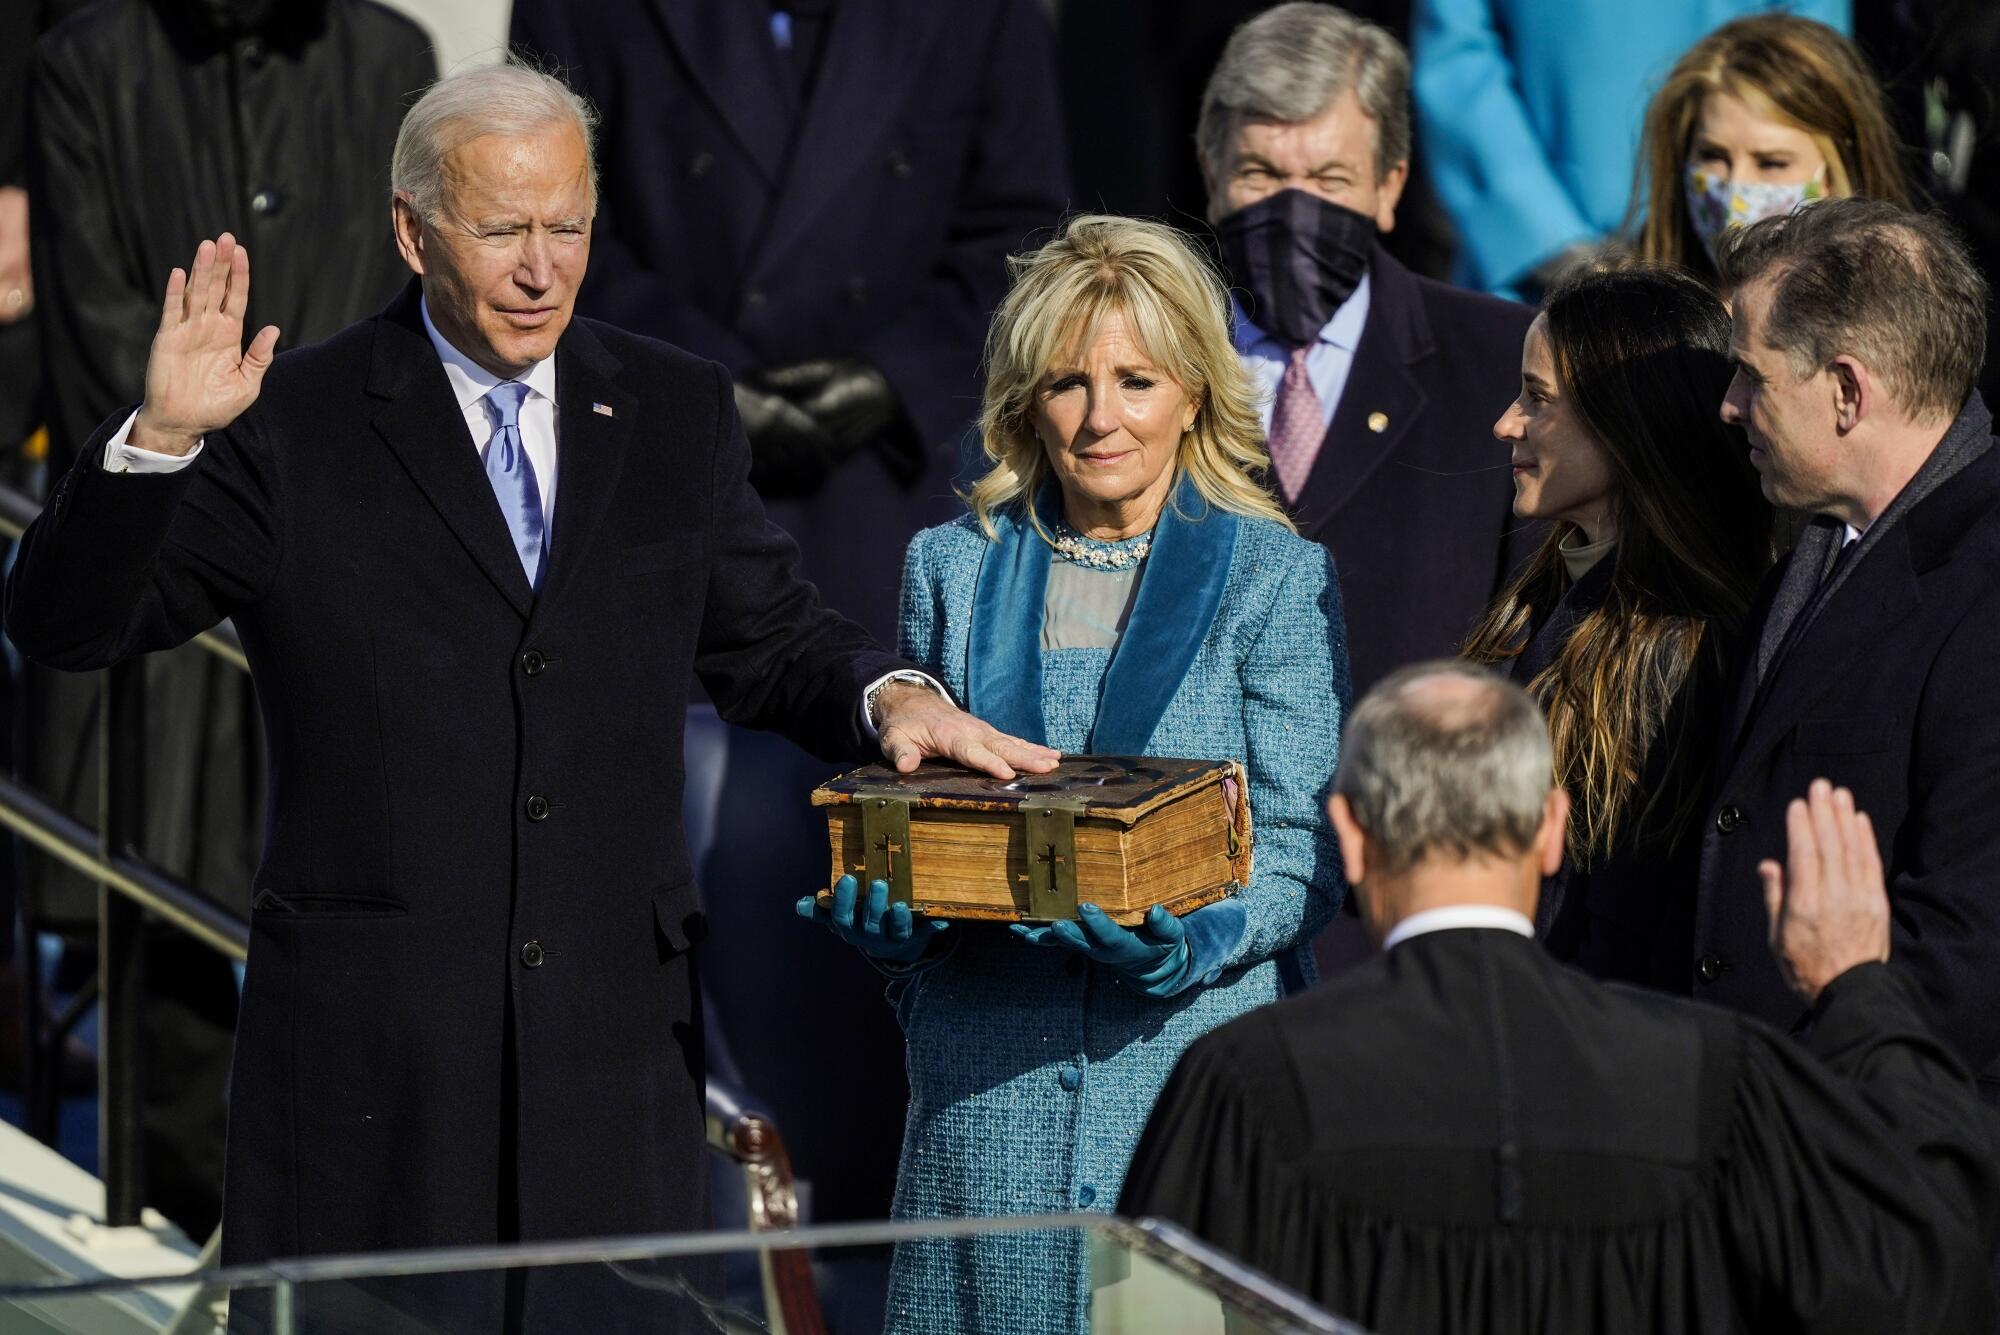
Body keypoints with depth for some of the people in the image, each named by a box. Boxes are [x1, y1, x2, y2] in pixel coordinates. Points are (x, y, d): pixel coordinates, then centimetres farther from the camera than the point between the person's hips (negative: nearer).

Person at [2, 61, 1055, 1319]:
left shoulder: (678, 411, 11)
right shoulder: (296, 426, -1)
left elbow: (767, 636, 19)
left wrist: (888, 696, -2)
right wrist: (158, 443, -21)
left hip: (617, 1027, 3)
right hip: (371, 1044, -3)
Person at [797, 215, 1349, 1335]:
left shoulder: (1278, 578, 2)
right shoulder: (955, 569, 12)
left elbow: (1304, 850, -1)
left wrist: (1194, 944, -20)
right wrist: (886, 907, -6)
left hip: (1199, 1062, -2)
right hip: (990, 1084, 2)